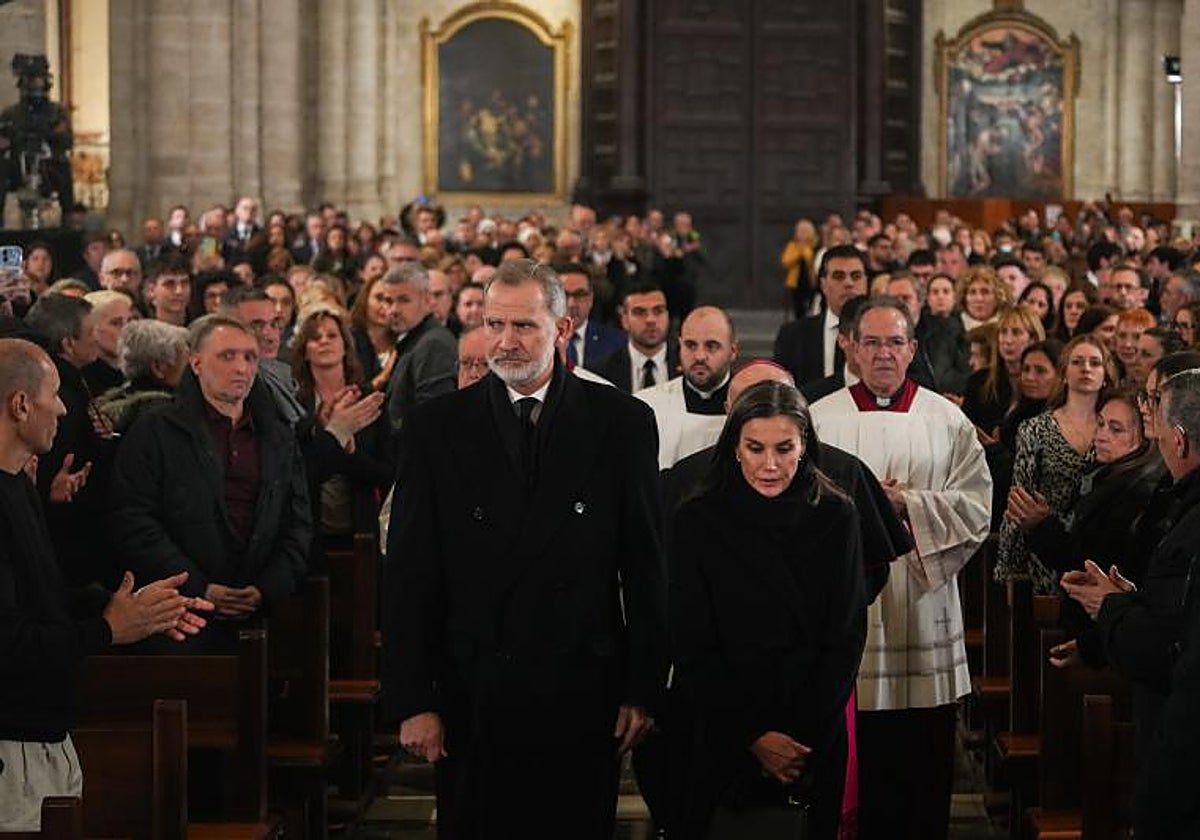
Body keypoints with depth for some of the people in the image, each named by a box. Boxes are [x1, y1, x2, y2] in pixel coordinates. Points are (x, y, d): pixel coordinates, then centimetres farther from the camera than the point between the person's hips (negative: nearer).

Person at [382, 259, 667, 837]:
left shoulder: (623, 423, 1)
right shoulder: (435, 427, 1)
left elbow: (646, 566, 2)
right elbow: (408, 577, 0)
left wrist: (645, 690, 0)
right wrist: (412, 702, -4)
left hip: (583, 696, 0)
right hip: (473, 697, 0)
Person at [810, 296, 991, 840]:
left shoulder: (948, 421, 7)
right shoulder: (820, 419, 6)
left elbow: (975, 505, 0)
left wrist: (908, 504, -13)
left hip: (922, 608, 1)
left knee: (925, 764, 4)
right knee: (853, 758, 3)